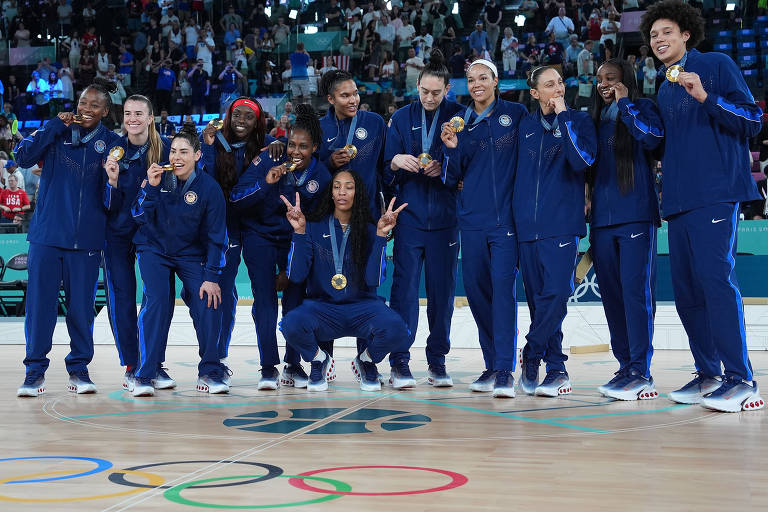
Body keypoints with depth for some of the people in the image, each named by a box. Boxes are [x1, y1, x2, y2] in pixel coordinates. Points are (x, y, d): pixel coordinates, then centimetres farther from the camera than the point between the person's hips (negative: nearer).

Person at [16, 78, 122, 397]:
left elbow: (111, 203, 0)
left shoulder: (111, 144, 4)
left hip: (86, 239, 0)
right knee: (40, 302, 0)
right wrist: (54, 126, -11)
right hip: (47, 234, 0)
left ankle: (79, 369, 16)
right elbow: (23, 157, -9)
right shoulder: (56, 133, 6)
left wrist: (113, 183, -22)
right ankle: (35, 371, 9)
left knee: (81, 305, 3)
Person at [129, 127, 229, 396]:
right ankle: (145, 376, -14)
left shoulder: (209, 188, -10)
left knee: (208, 303, -17)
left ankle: (209, 373, 1)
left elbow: (216, 237, -7)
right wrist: (150, 187, -25)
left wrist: (212, 277, -12)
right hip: (154, 250, 0)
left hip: (191, 254, 0)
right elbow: (139, 217, -10)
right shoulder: (158, 178, -7)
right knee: (156, 301, -21)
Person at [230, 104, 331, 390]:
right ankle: (268, 368, -1)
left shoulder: (321, 176, -10)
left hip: (296, 241, 2)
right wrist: (265, 184, -35)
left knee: (295, 300, -1)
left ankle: (293, 366, 13)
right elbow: (236, 199, -21)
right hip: (260, 237, -2)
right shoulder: (268, 161, -17)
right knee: (265, 301, -8)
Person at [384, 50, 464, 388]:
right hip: (410, 214, 0)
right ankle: (399, 362, 0)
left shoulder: (459, 116, 3)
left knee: (443, 288, 4)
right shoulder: (402, 118, 7)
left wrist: (444, 168, -15)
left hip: (445, 217, 0)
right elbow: (386, 167, 5)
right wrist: (397, 162, -16)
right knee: (404, 286, -4)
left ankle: (437, 361, 15)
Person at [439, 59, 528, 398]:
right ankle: (492, 365, 17)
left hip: (506, 216, -4)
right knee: (476, 290, 5)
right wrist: (452, 149, -8)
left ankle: (505, 371, -12)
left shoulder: (516, 114, 4)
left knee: (502, 287, -13)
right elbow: (452, 179, 10)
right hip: (472, 218, 4)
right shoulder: (460, 122, 11)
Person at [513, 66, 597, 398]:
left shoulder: (578, 121, 4)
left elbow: (583, 160, -15)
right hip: (528, 227, 4)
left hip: (562, 224, -4)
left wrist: (563, 117, -12)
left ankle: (532, 356, 4)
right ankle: (556, 369, 12)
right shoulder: (526, 125, 15)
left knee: (556, 294, -14)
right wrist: (517, 215, 14)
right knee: (538, 301, 4)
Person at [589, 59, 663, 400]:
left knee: (635, 290, -11)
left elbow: (652, 137, -18)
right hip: (602, 218, 7)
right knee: (611, 293, 6)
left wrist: (624, 103, -10)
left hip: (635, 215, -7)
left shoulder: (641, 108, 3)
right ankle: (626, 366, 12)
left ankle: (641, 372, -11)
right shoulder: (597, 119, 20)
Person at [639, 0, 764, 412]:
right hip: (679, 200, 8)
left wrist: (705, 97, -17)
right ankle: (707, 374, 13)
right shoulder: (664, 92, 22)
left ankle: (741, 381, -16)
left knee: (715, 276, -17)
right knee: (685, 287, 6)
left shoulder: (716, 66, 2)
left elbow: (752, 120, -6)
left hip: (715, 192, -8)